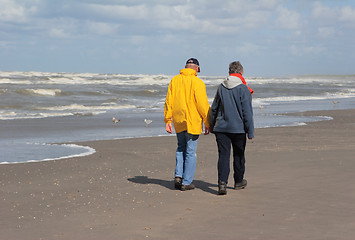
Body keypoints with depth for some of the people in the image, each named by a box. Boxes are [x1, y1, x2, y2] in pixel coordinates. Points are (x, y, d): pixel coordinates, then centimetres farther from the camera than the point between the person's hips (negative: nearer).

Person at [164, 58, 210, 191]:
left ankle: (178, 176, 9)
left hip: (178, 122, 5)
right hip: (193, 122, -5)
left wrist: (167, 120, 10)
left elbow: (169, 101, 5)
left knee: (181, 148, 21)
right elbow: (203, 105, -13)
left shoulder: (174, 80, 4)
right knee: (190, 152, 4)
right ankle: (186, 182, 7)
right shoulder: (197, 82, -11)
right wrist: (207, 123, -4)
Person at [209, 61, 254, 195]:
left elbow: (214, 109, 10)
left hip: (221, 128, 2)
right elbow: (247, 112, -11)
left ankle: (222, 183, -18)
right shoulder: (243, 89, -9)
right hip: (238, 128, -2)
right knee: (239, 155, 14)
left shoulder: (221, 87, 4)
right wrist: (250, 132, -7)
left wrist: (212, 127, 21)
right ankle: (238, 182, 28)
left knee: (223, 155, -2)